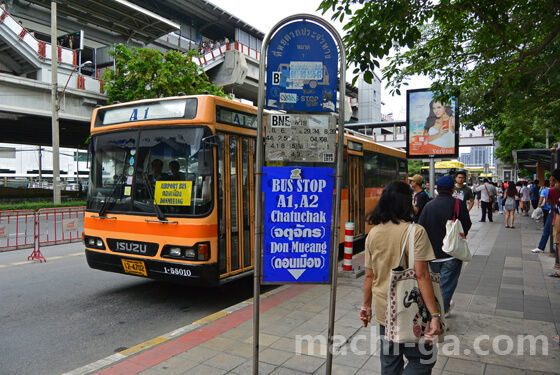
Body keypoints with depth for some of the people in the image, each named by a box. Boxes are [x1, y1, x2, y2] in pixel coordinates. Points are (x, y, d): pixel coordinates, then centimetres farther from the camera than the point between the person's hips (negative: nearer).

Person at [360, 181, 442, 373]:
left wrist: (366, 305, 15)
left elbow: (369, 275, 4)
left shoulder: (373, 233, -1)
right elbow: (421, 275, -20)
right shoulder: (415, 231, -15)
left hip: (383, 310, 5)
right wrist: (435, 315, -17)